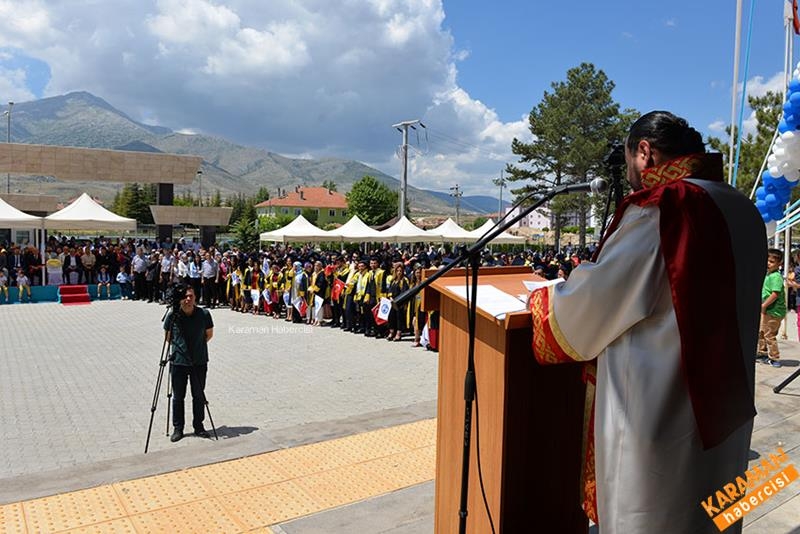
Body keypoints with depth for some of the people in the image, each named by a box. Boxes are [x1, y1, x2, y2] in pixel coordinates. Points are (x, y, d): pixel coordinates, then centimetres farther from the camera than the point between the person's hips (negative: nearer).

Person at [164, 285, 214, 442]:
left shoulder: (204, 314, -10)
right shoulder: (172, 315, -10)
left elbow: (209, 334, 7)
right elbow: (168, 336, 8)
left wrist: (197, 346, 6)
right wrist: (178, 347, 6)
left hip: (199, 361, 0)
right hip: (178, 362, 0)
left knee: (199, 395, 10)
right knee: (177, 396, 9)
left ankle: (198, 426, 26)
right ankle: (177, 428, 24)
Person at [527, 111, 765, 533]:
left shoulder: (659, 209, -20)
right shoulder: (742, 210, 5)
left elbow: (592, 301, -14)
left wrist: (541, 300, 5)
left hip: (657, 415, -8)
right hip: (724, 410, 8)